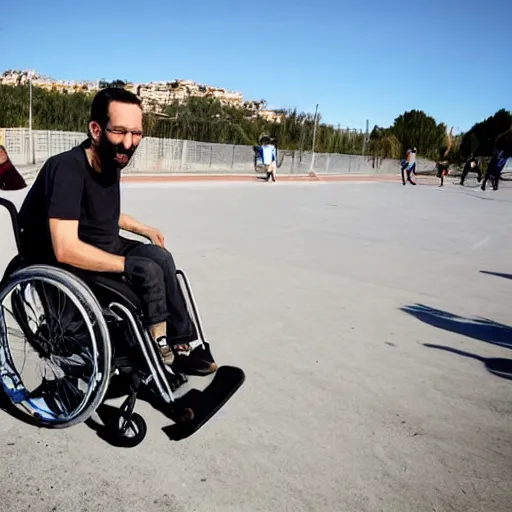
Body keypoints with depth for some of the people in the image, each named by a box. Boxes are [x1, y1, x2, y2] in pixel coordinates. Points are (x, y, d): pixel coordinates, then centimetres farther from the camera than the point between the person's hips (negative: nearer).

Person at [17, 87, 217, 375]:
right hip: (63, 264, -8)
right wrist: (130, 264, -25)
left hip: (103, 248, 8)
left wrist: (142, 229, 7)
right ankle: (161, 350, -2)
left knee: (160, 257, -12)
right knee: (150, 271, -22)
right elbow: (66, 250, -34)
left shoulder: (111, 162, -2)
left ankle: (182, 343, -2)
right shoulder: (68, 168, -27)